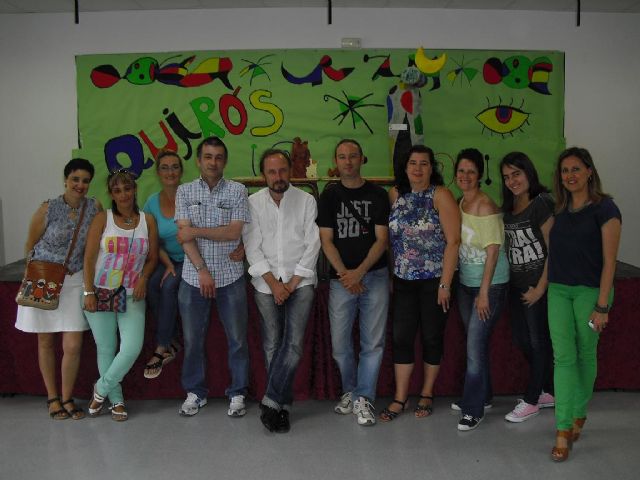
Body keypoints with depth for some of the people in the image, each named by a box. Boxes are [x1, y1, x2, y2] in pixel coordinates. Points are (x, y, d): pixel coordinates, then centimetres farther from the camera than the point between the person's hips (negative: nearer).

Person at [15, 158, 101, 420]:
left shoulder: (95, 207, -3)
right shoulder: (48, 209, -10)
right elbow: (30, 245, 1)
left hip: (74, 281, 1)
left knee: (73, 346, -4)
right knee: (46, 342, 10)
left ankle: (67, 399, 16)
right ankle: (52, 398, 26)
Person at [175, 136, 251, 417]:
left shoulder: (237, 191, 1)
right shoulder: (185, 191, 5)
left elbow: (234, 232, -9)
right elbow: (184, 235, -4)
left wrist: (196, 230, -10)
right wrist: (202, 271, -12)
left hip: (230, 276, -1)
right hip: (194, 277, 1)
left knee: (237, 338, 5)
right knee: (192, 339, 8)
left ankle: (237, 394, 19)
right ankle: (195, 392, 23)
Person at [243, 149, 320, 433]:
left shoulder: (306, 201, 2)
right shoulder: (253, 203, 3)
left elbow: (312, 246, -1)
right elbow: (253, 248, -1)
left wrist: (292, 283, -7)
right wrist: (273, 283, -9)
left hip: (300, 281, -1)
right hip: (266, 284, 1)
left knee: (294, 344, -12)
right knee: (272, 345, 1)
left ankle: (272, 401, -5)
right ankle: (282, 406, 11)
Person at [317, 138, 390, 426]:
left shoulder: (377, 195, 5)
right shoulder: (329, 196, 8)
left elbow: (382, 239, -1)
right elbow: (326, 240, 2)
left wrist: (359, 272, -12)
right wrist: (344, 274, -10)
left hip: (374, 276, -1)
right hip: (341, 279, 1)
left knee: (373, 342, -1)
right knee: (340, 342, 3)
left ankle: (364, 399, 8)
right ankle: (350, 391, 23)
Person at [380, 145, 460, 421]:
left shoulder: (440, 195, -7)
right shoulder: (396, 194, 5)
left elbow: (453, 241, -11)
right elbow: (391, 237, 7)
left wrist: (445, 284, -14)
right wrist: (390, 275, 2)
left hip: (434, 279, -3)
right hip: (404, 280, 3)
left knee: (432, 337, 7)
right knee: (401, 337, 3)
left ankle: (426, 395, 24)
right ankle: (400, 399, 14)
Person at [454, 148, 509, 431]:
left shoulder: (485, 206, -17)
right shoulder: (459, 203, 5)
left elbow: (493, 251, -18)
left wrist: (484, 293, -18)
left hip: (489, 284, -7)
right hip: (465, 282, 7)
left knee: (475, 345, -6)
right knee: (475, 342, 16)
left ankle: (474, 410, 4)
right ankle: (481, 396, 32)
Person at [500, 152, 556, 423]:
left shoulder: (543, 204, -13)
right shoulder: (508, 207, 9)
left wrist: (541, 287, -16)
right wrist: (506, 276, 8)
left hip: (536, 283, -8)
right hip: (516, 283, 8)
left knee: (538, 340, 4)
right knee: (521, 339, 13)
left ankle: (531, 401, 16)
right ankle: (549, 392, 30)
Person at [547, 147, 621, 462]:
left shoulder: (604, 209, -9)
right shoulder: (559, 210, 8)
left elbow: (609, 261, -11)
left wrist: (601, 306, -15)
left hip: (590, 291, -4)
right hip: (559, 290, 4)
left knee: (585, 355, 10)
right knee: (563, 357, -2)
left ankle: (579, 416, 30)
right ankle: (563, 431, -1)